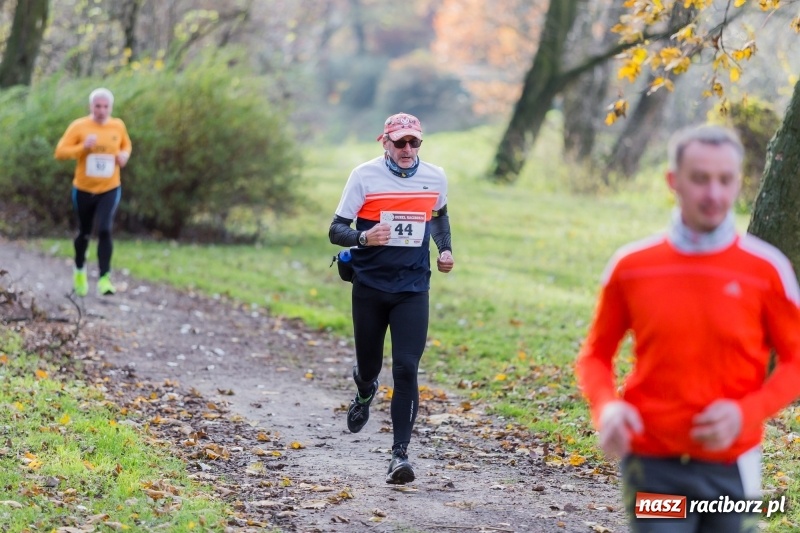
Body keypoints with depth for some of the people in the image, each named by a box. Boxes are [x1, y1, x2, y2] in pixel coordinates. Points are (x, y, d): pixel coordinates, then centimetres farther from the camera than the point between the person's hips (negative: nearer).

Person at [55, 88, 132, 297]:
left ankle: (104, 278, -14)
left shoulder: (118, 126, -2)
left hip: (109, 189, 0)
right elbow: (60, 152, -12)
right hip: (84, 189, 0)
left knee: (104, 230, -17)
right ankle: (80, 270, 41)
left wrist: (125, 155, -5)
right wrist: (83, 147, -27)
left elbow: (126, 145, 18)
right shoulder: (79, 126, -10)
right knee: (84, 233, 15)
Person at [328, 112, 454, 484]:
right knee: (369, 365, 12)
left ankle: (400, 454, -8)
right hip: (369, 288, -1)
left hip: (413, 289, 1)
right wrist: (363, 237, -30)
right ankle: (365, 393, 51)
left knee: (406, 370, -12)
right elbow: (336, 230, -9)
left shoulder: (435, 178, 1)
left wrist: (445, 249, 7)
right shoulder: (364, 176, -8)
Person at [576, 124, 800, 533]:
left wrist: (747, 413, -14)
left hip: (732, 467, 0)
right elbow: (596, 354, 10)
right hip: (652, 466, 0)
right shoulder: (631, 266, 0)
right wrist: (606, 407, -11)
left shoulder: (766, 269, -4)